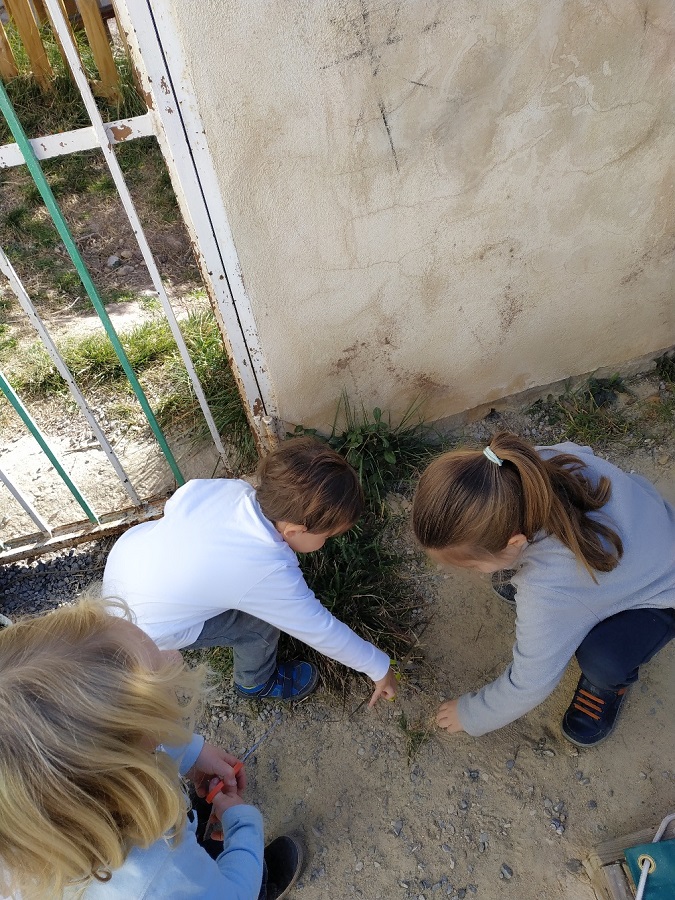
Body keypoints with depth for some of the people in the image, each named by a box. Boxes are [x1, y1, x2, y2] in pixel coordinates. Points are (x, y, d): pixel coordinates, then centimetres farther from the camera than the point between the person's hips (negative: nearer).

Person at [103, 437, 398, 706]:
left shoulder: (225, 486, -18)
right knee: (263, 621, -1)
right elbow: (323, 631, -20)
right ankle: (256, 682, 28)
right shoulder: (272, 574, -33)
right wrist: (380, 668, -5)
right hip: (142, 628, -6)